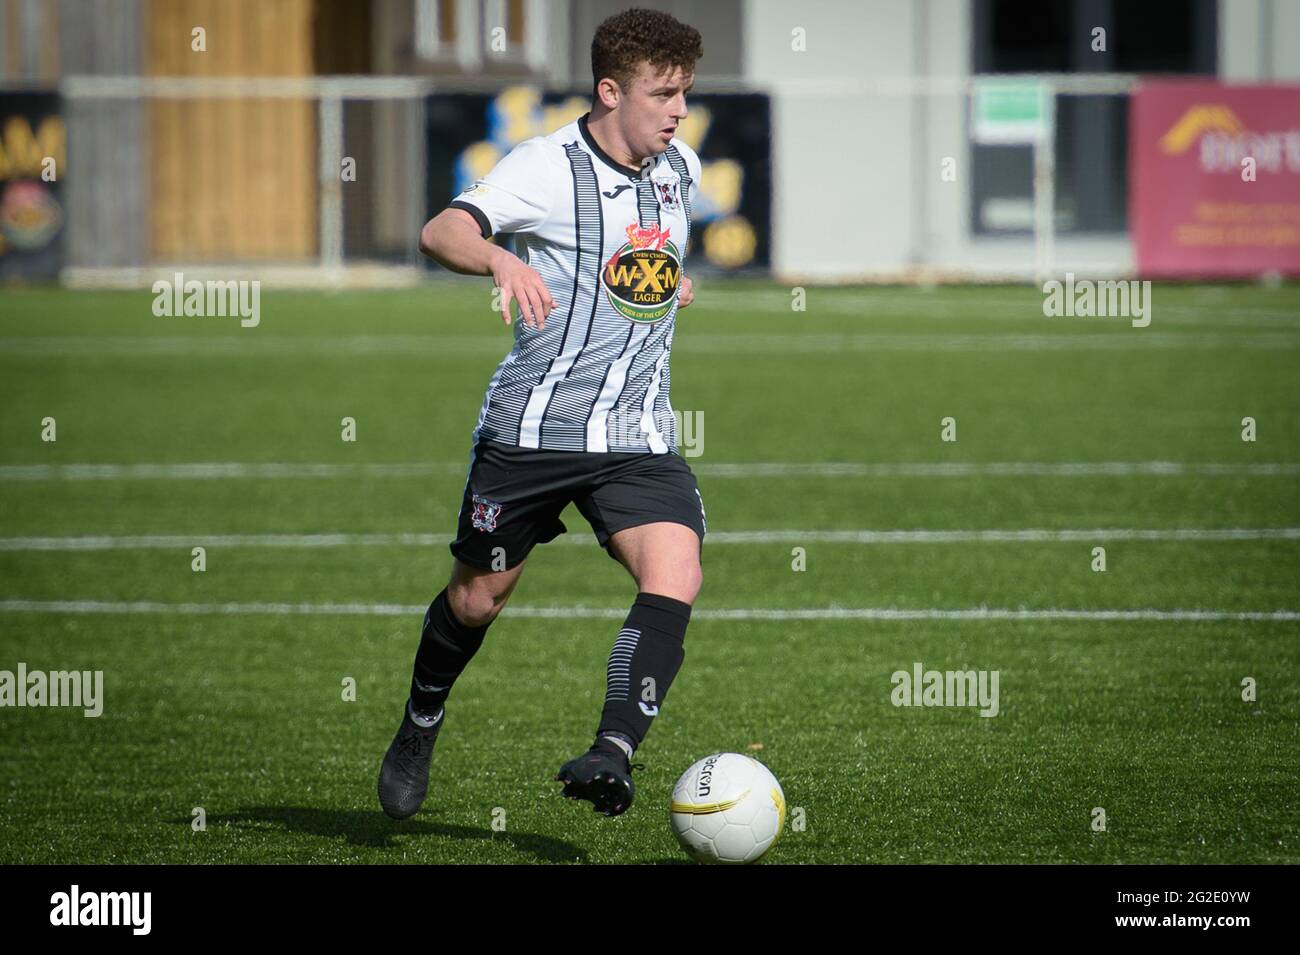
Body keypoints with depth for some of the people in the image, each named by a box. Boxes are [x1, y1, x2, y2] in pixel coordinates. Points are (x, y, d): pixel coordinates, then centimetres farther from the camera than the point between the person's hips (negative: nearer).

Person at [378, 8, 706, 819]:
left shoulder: (681, 167, 8)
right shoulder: (547, 166, -13)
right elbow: (441, 233, -30)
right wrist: (502, 260, -48)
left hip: (637, 433, 4)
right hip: (532, 425, -4)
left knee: (675, 576, -21)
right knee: (477, 598, 10)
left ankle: (614, 753, -27)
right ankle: (420, 729, 37)